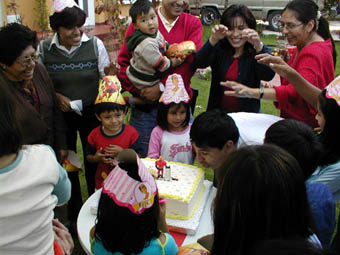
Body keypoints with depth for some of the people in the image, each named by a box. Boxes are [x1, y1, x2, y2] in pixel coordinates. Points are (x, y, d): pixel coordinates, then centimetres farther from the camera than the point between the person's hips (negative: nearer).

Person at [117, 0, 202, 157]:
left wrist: (161, 87, -16)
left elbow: (192, 61, -9)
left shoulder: (193, 23, 4)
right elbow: (124, 61, 0)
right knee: (143, 157, 9)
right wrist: (137, 90, -12)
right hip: (144, 106, 0)